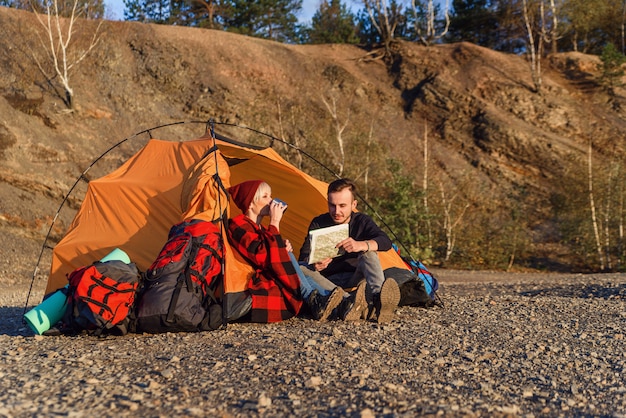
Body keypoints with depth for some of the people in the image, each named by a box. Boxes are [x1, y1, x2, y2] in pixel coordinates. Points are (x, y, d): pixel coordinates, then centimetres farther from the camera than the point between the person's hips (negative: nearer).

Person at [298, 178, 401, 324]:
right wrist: (313, 264, -34)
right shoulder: (318, 224, 3)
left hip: (355, 278, 0)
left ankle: (376, 299, -55)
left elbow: (385, 242, -18)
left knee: (369, 254, -27)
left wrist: (361, 245, -40)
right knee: (299, 267, -28)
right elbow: (304, 257, -7)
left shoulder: (362, 221, 2)